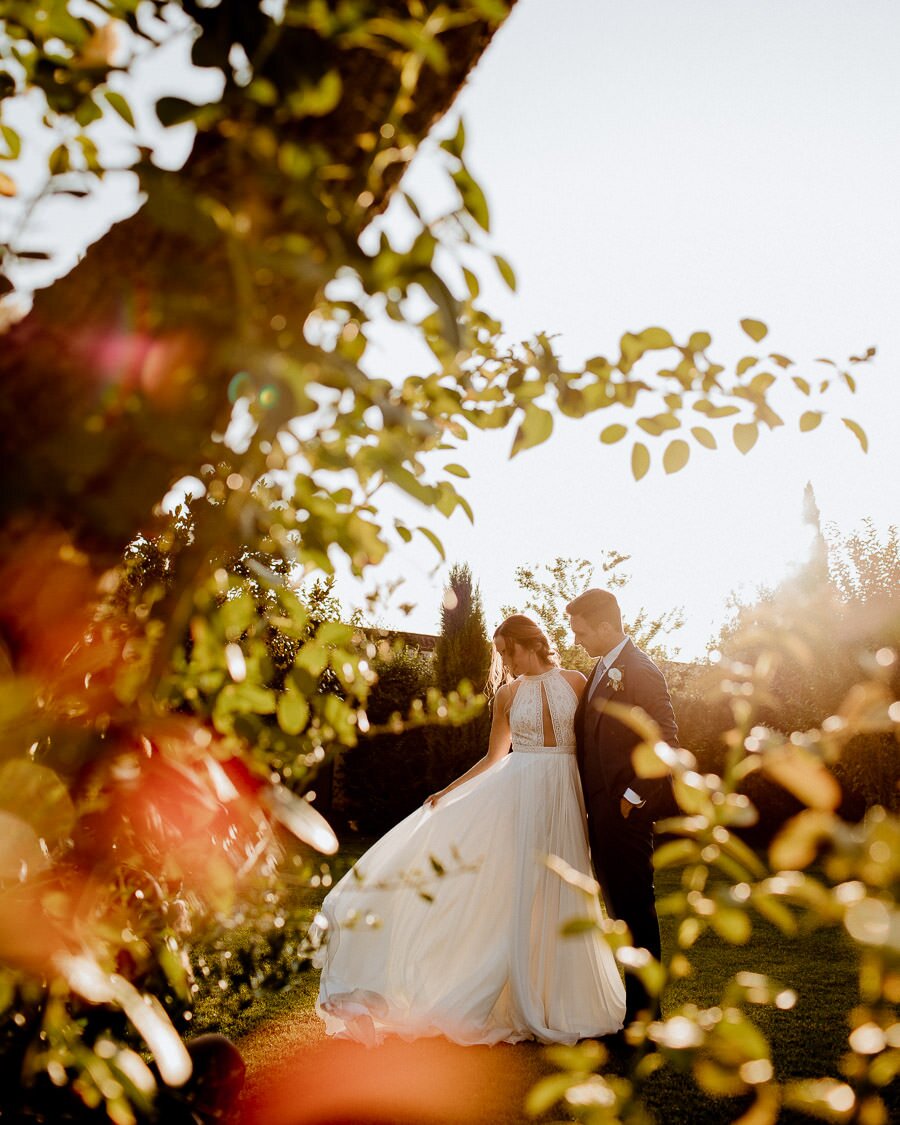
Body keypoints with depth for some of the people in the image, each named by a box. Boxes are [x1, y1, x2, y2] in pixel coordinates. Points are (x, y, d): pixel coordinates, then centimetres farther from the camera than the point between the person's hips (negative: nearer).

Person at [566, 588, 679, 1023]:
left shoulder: (641, 671, -14)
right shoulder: (603, 669, 13)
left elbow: (665, 742, -18)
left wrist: (633, 797, -16)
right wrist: (589, 799, 13)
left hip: (626, 809, -9)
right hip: (601, 807, 9)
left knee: (634, 906, 1)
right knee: (618, 905, 16)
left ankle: (644, 1011, 12)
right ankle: (635, 999, 28)